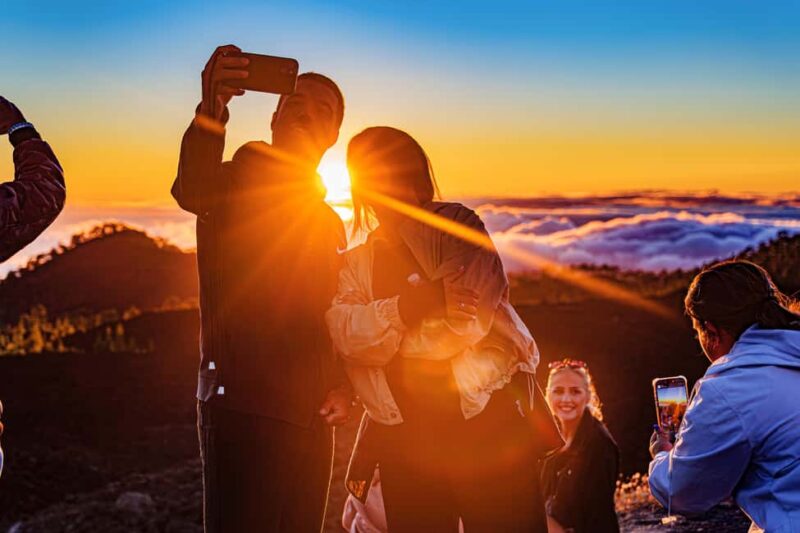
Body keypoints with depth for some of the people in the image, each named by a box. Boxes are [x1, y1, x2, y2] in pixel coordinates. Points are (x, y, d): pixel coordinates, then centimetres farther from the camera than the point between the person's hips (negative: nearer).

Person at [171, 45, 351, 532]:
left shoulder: (329, 223, 19)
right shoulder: (236, 185, -3)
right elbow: (191, 190, -28)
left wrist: (343, 387, 6)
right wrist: (212, 111, -47)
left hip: (311, 420, 7)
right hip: (244, 413, -7)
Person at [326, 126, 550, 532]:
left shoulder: (456, 226, 2)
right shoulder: (354, 266, 13)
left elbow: (467, 321, -13)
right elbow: (346, 333, -8)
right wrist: (409, 305, -25)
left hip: (485, 421, -4)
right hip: (404, 435, 4)